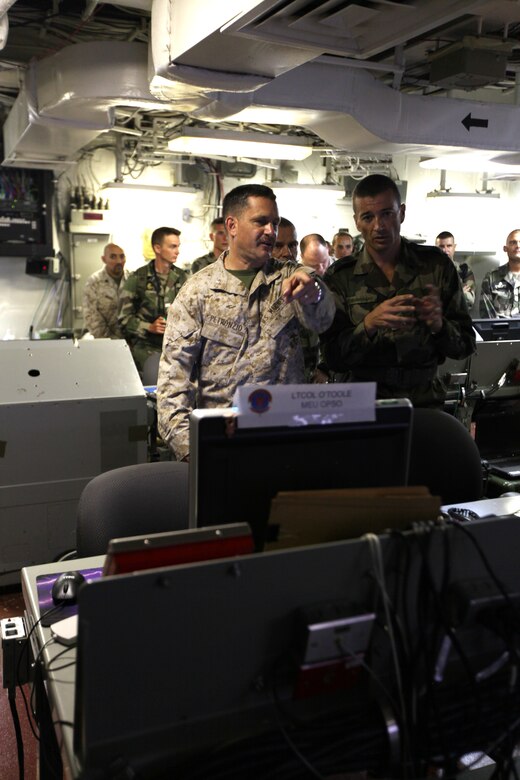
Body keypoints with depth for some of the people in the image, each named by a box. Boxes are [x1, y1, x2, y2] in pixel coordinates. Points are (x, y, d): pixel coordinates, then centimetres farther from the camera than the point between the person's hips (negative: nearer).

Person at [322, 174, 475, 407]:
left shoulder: (436, 264, 5)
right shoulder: (340, 276, 2)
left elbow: (465, 346, 7)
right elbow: (333, 358, -3)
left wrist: (438, 325, -14)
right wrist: (369, 325, -20)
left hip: (425, 401, 2)